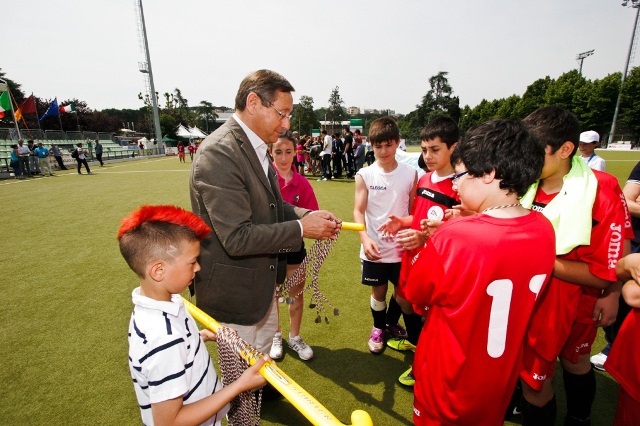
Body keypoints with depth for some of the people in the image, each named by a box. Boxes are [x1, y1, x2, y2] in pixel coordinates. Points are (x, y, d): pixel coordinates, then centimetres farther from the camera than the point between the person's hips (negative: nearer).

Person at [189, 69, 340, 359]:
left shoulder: (256, 148, 3)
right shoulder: (218, 154, -27)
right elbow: (237, 238, -30)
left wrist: (309, 215, -8)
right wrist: (301, 228, -23)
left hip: (264, 281, 9)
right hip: (234, 291, -9)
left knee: (262, 361, 31)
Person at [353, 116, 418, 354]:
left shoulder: (411, 174, -2)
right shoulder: (364, 175, -5)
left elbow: (414, 209, 3)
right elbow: (359, 211, -8)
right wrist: (365, 238, -23)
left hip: (403, 247, 1)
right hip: (374, 248, -1)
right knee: (378, 291, 13)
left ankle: (392, 322, 45)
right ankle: (378, 328, 40)